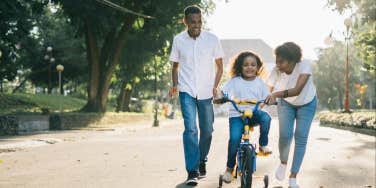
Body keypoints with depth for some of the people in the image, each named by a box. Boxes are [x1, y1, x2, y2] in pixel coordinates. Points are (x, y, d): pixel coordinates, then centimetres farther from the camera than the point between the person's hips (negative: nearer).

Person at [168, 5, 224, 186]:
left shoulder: (212, 39, -3)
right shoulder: (178, 40, 0)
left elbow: (219, 66, 6)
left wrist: (215, 86, -7)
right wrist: (174, 85, -4)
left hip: (206, 92, 1)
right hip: (187, 91, -1)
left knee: (207, 130, 9)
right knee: (190, 128, -14)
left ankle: (202, 161, 34)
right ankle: (192, 171, -10)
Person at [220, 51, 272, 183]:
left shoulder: (260, 83, 7)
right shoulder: (234, 81, 2)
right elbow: (223, 92, -2)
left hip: (254, 112, 1)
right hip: (237, 114, -1)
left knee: (265, 117, -32)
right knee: (234, 138, -22)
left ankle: (263, 144, -7)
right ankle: (229, 168, 0)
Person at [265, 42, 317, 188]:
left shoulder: (304, 66, -35)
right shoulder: (276, 71, -28)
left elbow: (297, 90, -48)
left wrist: (276, 94, -61)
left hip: (307, 104, -1)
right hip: (286, 104, 1)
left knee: (301, 138, -5)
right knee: (285, 135, -15)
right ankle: (283, 163, 17)